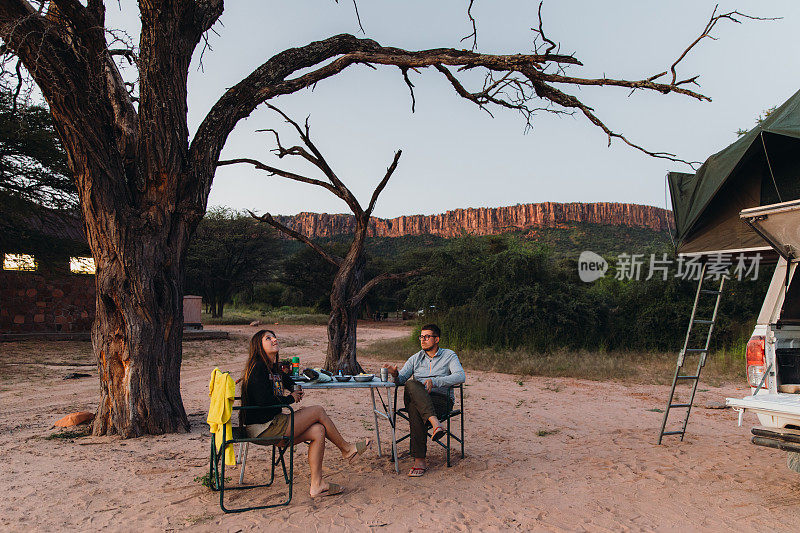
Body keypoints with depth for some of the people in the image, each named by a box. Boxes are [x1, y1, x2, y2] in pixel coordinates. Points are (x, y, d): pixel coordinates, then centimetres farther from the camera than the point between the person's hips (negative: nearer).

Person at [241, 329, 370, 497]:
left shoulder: (274, 368, 15)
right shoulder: (258, 367, -15)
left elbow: (289, 382, 35)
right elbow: (265, 402, -23)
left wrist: (296, 390, 11)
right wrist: (291, 398, -8)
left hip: (272, 423, 9)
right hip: (263, 428, -9)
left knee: (318, 431, -5)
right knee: (318, 410, -6)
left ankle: (317, 485, -3)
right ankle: (347, 449, 12)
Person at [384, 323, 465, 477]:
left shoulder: (449, 355, 8)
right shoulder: (415, 358, 19)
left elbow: (461, 376, -10)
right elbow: (401, 379, 8)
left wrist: (434, 381, -21)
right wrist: (395, 374, -18)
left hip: (441, 400, -3)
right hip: (415, 398, 3)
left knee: (415, 409, -35)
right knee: (411, 384, -34)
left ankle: (419, 460, -36)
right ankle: (435, 423, -46)